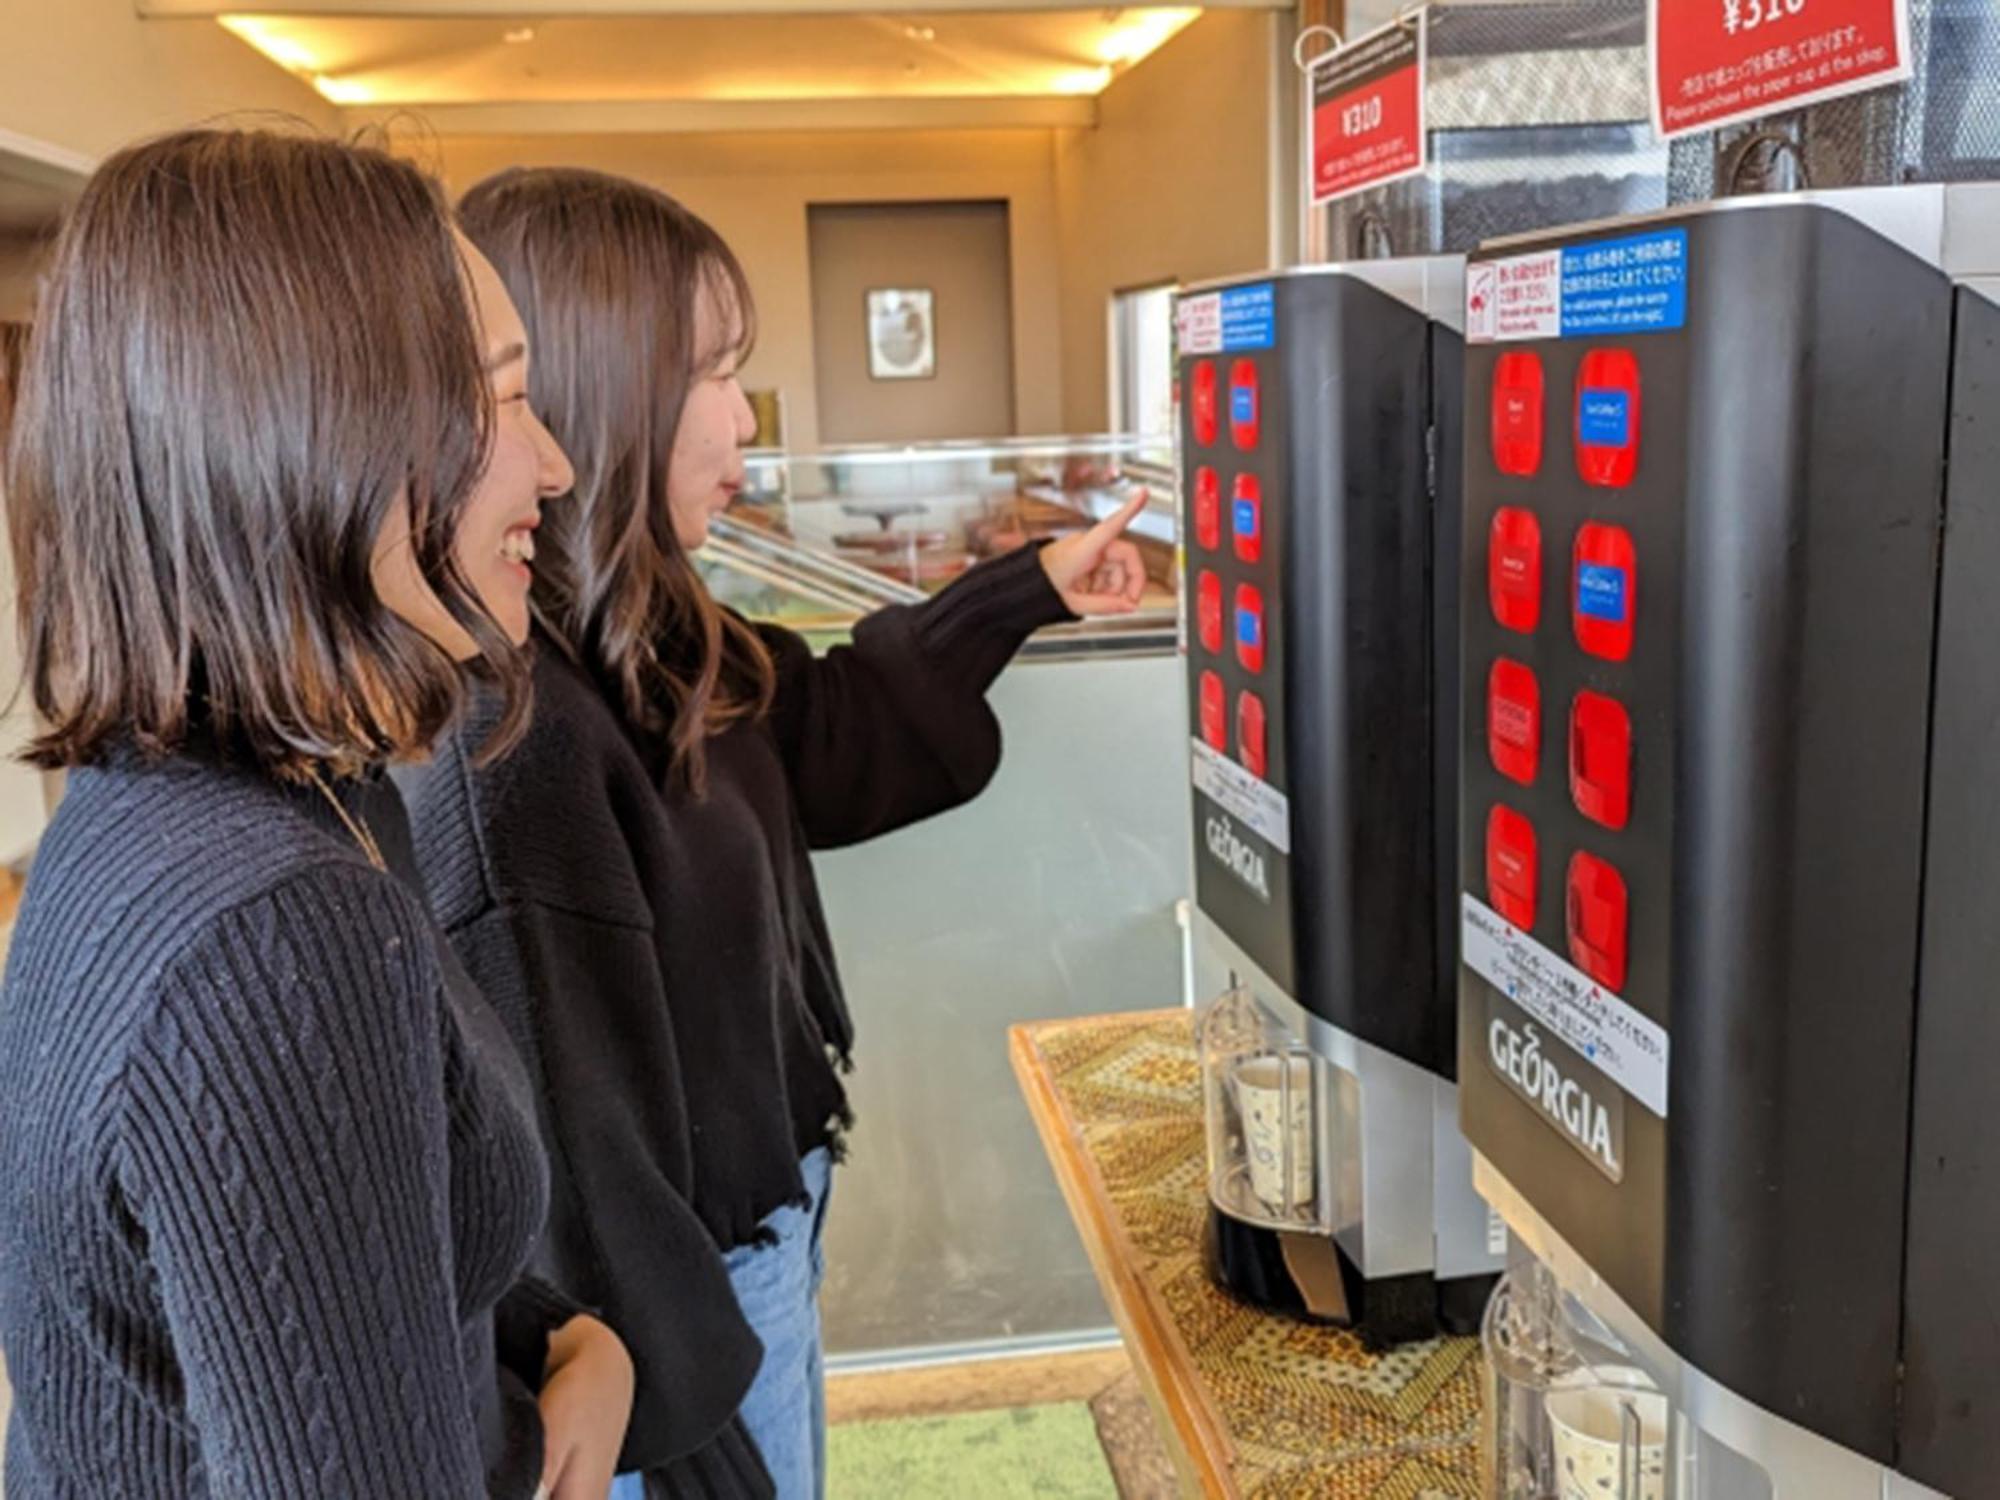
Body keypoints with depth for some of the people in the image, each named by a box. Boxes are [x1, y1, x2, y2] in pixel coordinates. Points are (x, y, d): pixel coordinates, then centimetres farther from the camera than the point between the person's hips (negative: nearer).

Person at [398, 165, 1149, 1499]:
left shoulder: (647, 650, -2)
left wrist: (1029, 593, 18)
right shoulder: (508, 728, -31)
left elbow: (823, 732, 16)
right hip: (680, 1295, -9)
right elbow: (566, 1140, -29)